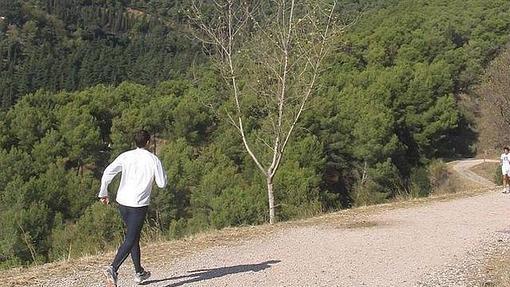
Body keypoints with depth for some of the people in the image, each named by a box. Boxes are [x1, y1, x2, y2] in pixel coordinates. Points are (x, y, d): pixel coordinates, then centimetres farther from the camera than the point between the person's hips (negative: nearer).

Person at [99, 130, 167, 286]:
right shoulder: (153, 160, -4)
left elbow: (108, 172, -4)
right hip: (139, 205, -5)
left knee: (133, 236, 19)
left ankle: (139, 272, 27)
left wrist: (103, 193, 5)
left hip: (122, 202, 5)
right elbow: (162, 184, 1)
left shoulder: (125, 156, 4)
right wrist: (160, 171, 19)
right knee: (130, 240, -5)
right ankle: (113, 269, -24)